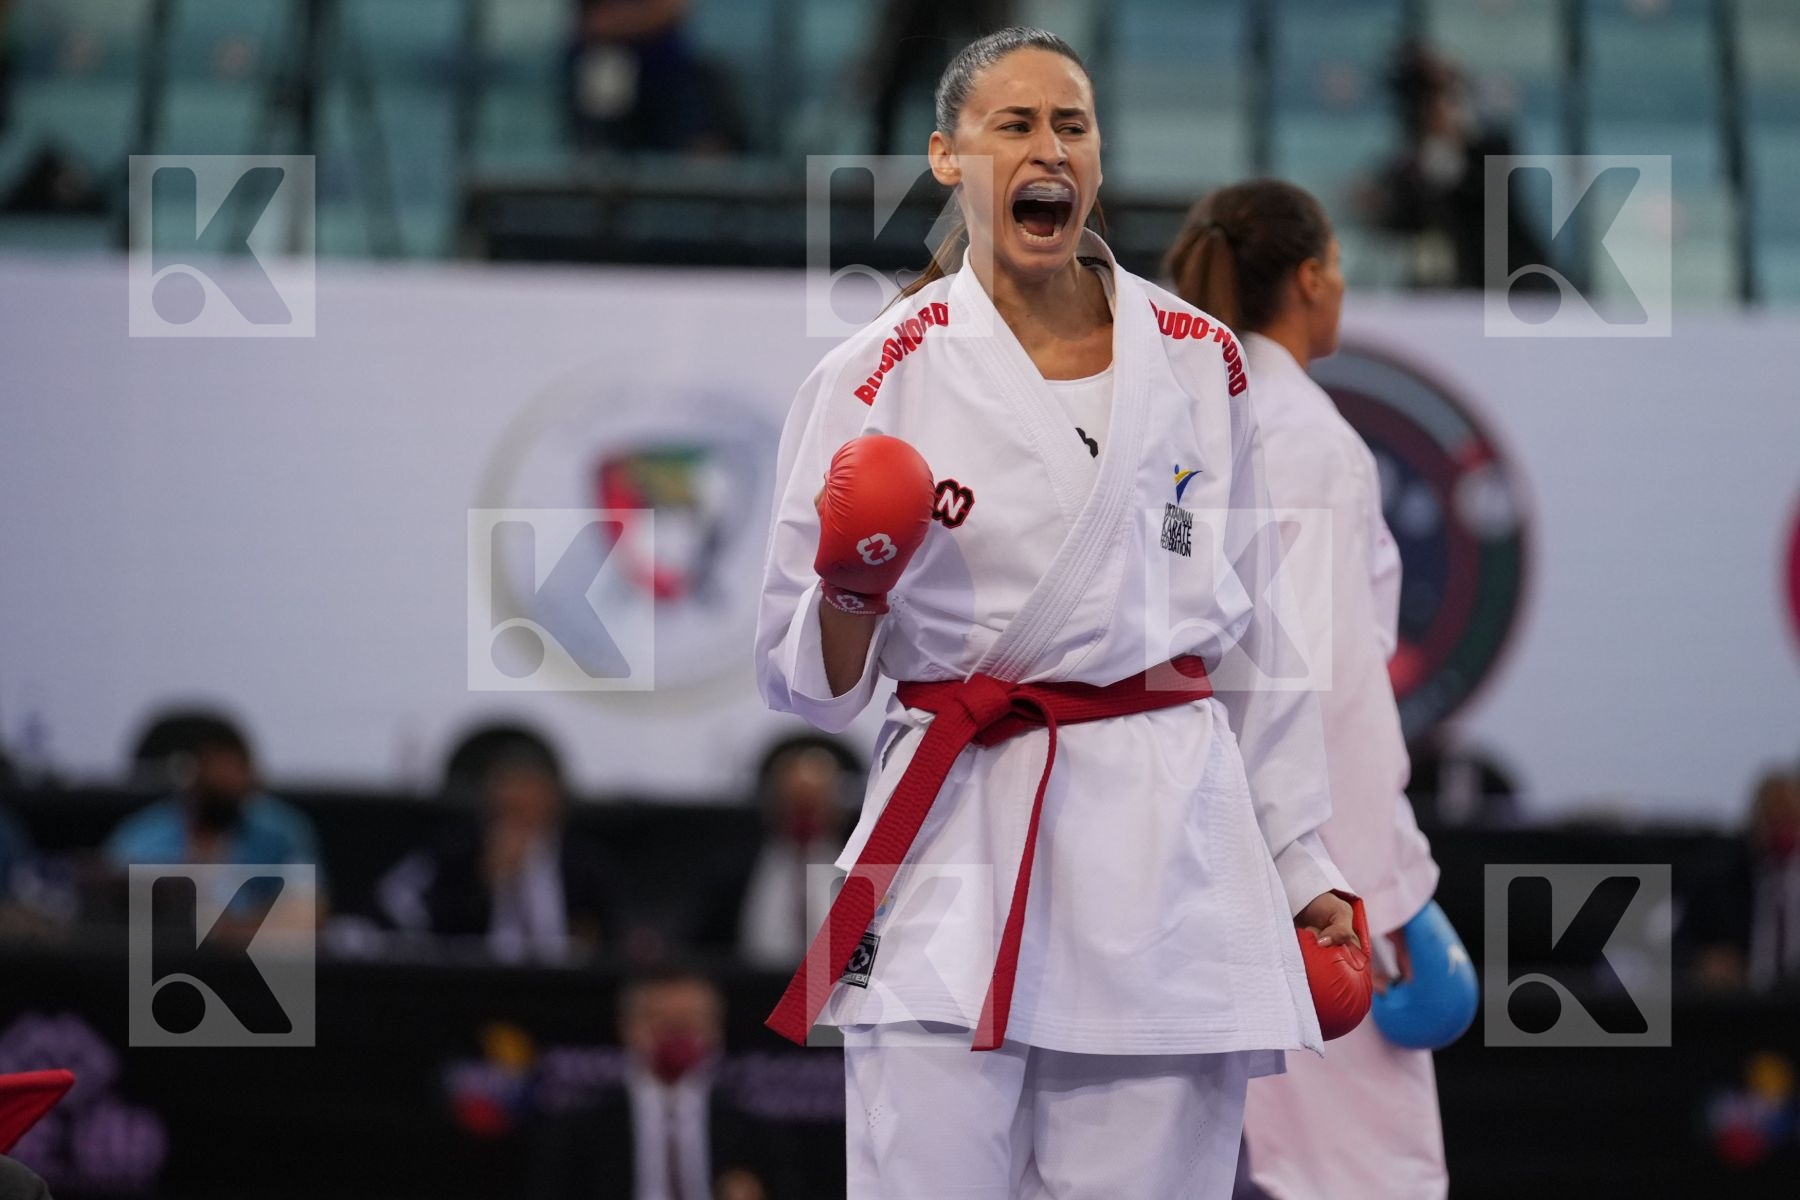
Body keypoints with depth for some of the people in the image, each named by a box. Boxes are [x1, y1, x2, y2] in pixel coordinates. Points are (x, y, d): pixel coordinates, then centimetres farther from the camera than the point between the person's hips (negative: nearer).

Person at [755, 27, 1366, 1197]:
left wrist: (1304, 864, 13)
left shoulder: (1199, 363, 8)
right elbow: (808, 683, 3)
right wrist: (850, 602, -18)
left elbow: (1254, 634, 14)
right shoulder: (880, 376, 0)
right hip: (959, 862, -2)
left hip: (1168, 860, 2)